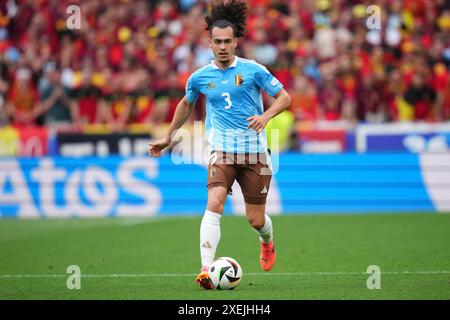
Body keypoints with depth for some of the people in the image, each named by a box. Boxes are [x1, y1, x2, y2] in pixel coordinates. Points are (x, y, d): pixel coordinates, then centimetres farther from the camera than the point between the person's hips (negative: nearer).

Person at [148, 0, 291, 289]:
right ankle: (206, 269, -30)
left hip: (254, 152, -1)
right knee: (214, 203, -24)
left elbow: (284, 97, 1)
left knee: (256, 219, 5)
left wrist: (265, 116, -18)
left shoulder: (252, 70, -5)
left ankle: (268, 243, 43)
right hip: (222, 152, 1)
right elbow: (187, 104, 24)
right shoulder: (200, 77, 3)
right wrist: (169, 137, 29)